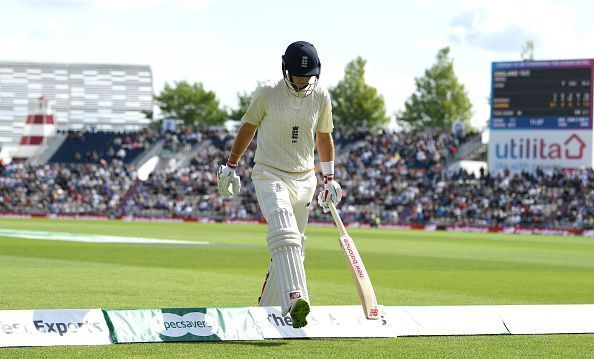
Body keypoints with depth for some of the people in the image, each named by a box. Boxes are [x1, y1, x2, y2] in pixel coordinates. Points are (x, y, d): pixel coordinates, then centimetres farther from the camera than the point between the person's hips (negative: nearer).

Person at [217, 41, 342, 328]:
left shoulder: (321, 98, 4)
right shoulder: (268, 94, -7)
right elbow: (248, 127, 7)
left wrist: (329, 179, 17)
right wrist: (230, 167, 10)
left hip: (304, 180, 5)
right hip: (269, 175, -5)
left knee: (293, 247, 7)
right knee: (285, 236, -26)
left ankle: (267, 308, 21)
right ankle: (294, 301, -41)